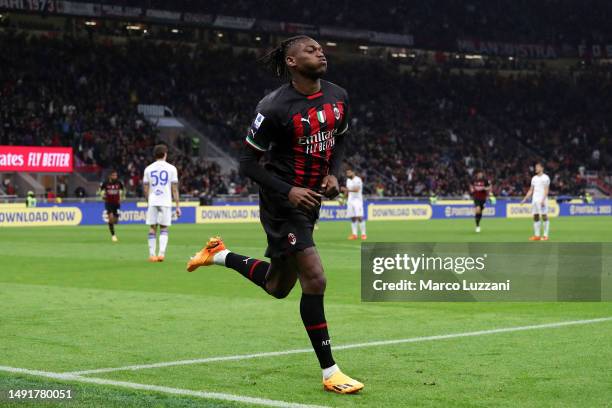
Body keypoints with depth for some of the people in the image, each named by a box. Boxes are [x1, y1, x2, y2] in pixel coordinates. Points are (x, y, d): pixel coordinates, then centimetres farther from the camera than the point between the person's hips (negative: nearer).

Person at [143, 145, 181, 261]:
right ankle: (161, 253, -8)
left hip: (152, 202, 1)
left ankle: (152, 255, 4)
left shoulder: (148, 169, 6)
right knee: (164, 229, 6)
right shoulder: (171, 168, 0)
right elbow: (174, 189, -2)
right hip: (166, 202, -1)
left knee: (152, 229, 6)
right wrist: (177, 206, 2)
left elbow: (146, 189, 7)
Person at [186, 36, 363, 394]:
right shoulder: (274, 108, -19)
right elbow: (248, 162, -12)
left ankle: (220, 255, 42)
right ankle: (329, 371, -3)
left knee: (278, 287, 17)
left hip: (312, 198, 7)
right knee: (315, 279, -14)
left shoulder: (338, 97, 0)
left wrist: (334, 173, -2)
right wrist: (288, 191, -23)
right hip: (281, 202, -7)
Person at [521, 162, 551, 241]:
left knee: (544, 216, -6)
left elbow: (546, 190, -11)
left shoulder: (545, 178, -4)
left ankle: (545, 235, -5)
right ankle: (537, 235, 7)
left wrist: (543, 200, -22)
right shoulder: (534, 178, 16)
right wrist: (525, 199, 11)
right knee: (535, 217, 4)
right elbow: (531, 190, 19)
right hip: (534, 199, 7)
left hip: (542, 200, -7)